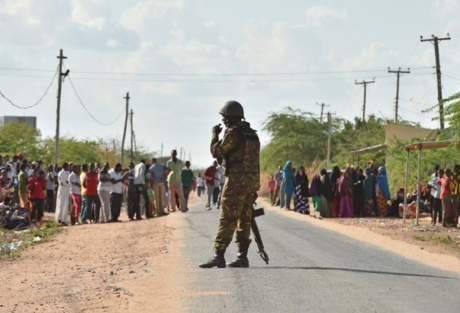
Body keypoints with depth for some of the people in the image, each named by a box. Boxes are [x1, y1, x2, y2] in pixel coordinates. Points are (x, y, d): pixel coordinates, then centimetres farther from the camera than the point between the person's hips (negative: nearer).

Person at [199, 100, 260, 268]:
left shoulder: (233, 133, -11)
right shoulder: (252, 134, 16)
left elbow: (216, 152, -8)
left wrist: (214, 134, 7)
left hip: (237, 180, -8)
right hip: (253, 180, 8)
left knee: (227, 220, -10)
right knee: (244, 220, 10)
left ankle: (218, 256, -13)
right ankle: (242, 257, 10)